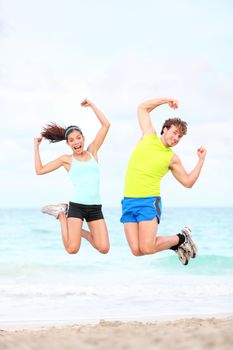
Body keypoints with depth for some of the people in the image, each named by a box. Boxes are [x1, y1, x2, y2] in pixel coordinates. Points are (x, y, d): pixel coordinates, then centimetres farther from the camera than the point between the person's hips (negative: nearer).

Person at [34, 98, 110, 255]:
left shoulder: (92, 151, 11)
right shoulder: (67, 159, 7)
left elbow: (106, 125, 7)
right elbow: (40, 170, 9)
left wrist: (92, 105, 10)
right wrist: (37, 147, 10)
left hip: (95, 208, 2)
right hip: (77, 205, -2)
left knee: (104, 249, -11)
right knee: (72, 249, -15)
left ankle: (83, 233, 21)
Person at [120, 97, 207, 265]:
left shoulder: (172, 158, 6)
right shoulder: (149, 137, 10)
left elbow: (188, 182, 7)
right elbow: (143, 108, 18)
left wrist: (201, 160, 3)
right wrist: (166, 100, 14)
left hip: (149, 202, -3)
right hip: (128, 201, 3)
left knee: (147, 249, -18)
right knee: (137, 251, -8)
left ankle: (182, 238, 11)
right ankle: (175, 245, 19)